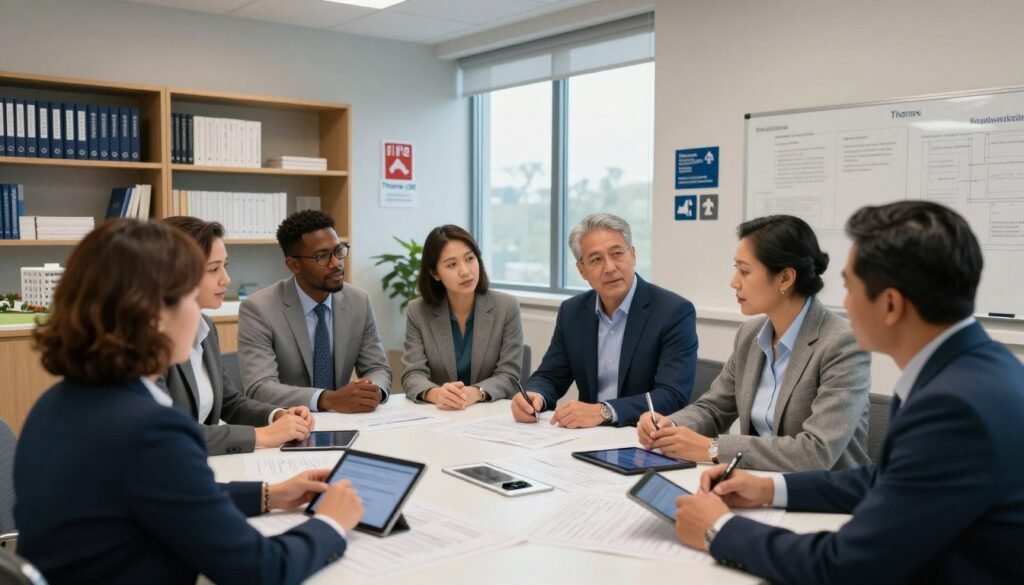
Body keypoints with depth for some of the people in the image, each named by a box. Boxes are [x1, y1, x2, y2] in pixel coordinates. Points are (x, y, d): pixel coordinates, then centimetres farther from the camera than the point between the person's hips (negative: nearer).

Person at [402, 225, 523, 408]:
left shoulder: (507, 307, -2)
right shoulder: (417, 312, 1)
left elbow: (509, 376, -7)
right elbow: (413, 375, -6)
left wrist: (475, 393, -27)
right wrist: (435, 393, -28)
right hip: (437, 414, 0)